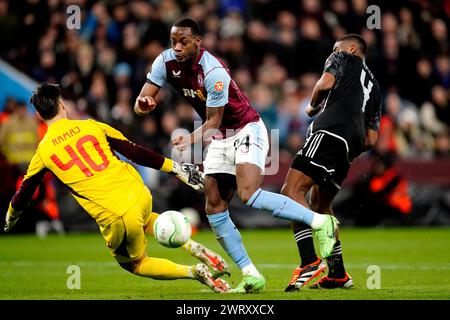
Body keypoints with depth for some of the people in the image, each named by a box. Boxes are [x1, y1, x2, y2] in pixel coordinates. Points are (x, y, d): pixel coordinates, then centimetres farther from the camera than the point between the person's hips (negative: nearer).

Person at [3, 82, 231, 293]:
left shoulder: (43, 152, 4)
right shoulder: (91, 126, 6)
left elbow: (23, 195, 17)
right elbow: (135, 152, 4)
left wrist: (10, 218, 37)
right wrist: (176, 168, 12)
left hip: (116, 220, -3)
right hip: (140, 196, 3)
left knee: (134, 264, 23)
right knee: (144, 221, 40)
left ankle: (193, 272, 1)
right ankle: (193, 247, 18)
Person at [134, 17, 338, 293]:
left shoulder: (213, 72, -26)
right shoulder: (166, 62, -7)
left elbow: (214, 122, -19)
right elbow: (141, 103, -8)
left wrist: (191, 140, -36)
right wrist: (144, 104, -31)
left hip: (246, 130, -8)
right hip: (219, 138, 8)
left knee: (248, 194, -27)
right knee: (214, 208, -2)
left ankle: (320, 222, -16)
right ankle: (252, 276, -1)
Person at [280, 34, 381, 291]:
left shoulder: (343, 58, 17)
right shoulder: (373, 85, 34)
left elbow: (325, 83, -4)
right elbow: (372, 139, 27)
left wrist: (313, 106, 14)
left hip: (332, 130, -9)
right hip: (351, 145, 9)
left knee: (292, 189, -19)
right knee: (320, 204, 23)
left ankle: (310, 261, -35)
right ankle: (338, 274, 22)